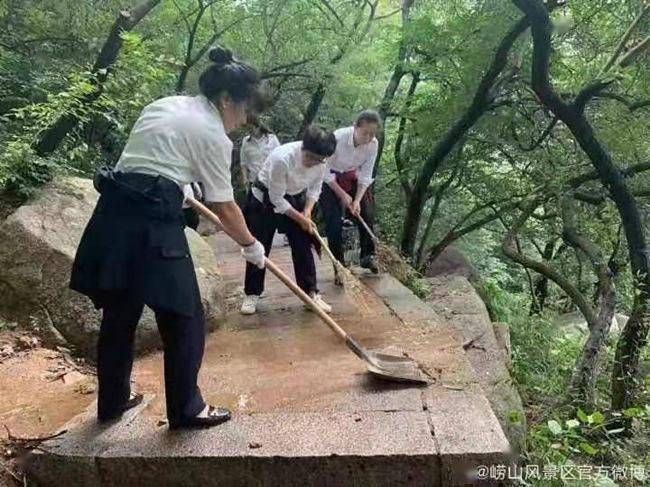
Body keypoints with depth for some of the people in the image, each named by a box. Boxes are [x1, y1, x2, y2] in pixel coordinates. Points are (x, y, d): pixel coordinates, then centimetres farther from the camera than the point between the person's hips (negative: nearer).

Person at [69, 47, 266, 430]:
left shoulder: (163, 105, 20)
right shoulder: (214, 134, -3)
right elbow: (225, 208, 0)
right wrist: (252, 246, 13)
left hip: (114, 211, 9)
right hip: (152, 220, -8)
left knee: (119, 312, 19)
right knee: (184, 319, 4)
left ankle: (112, 401, 34)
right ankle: (186, 409, 16)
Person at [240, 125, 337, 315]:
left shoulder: (320, 161, -19)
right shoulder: (282, 158, -36)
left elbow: (315, 187, -1)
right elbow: (277, 199, -27)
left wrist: (307, 211, -16)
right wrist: (300, 218, -20)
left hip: (296, 200, 4)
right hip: (266, 200, -4)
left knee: (303, 247, 0)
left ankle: (311, 293, 10)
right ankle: (252, 294, 15)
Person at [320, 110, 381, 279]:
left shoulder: (373, 144, -21)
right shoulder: (338, 138, -34)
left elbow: (365, 175, -11)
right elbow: (326, 172, -24)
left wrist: (357, 200, -21)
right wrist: (343, 195, -21)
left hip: (352, 178, 4)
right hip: (330, 180, -4)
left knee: (366, 215, 3)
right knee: (334, 222, -9)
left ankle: (368, 256, 25)